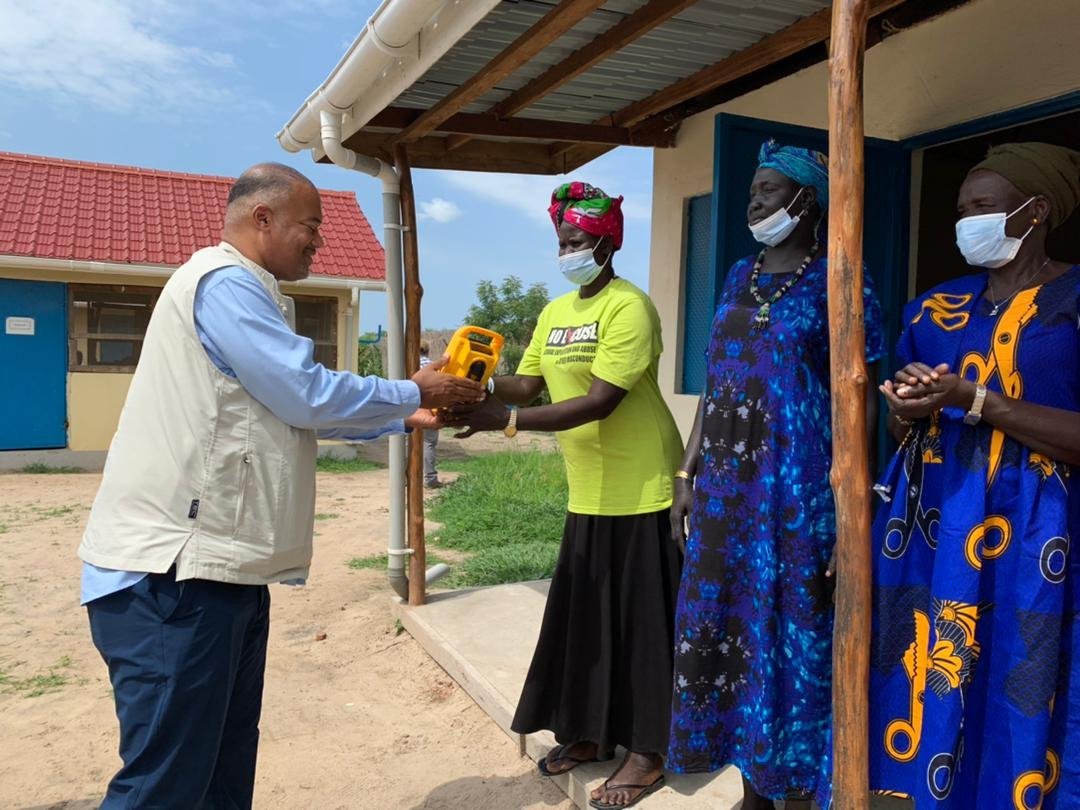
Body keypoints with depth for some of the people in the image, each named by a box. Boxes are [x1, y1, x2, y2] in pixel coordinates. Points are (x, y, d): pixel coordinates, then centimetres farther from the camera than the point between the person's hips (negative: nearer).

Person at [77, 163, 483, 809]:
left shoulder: (243, 292, 21)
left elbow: (292, 408, 24)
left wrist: (403, 419, 19)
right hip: (172, 572, -10)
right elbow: (309, 395, -18)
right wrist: (412, 391, -3)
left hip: (220, 565, 10)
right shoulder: (224, 283, -13)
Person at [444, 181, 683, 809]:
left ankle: (649, 753, 16)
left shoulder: (628, 306, -16)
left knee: (639, 620, 2)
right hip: (588, 493, 8)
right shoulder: (555, 312, 10)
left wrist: (506, 421, -30)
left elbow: (601, 402, -25)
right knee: (584, 615, 14)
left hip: (641, 492, -7)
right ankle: (591, 734, 30)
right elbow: (526, 384, 5)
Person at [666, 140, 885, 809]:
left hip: (797, 496, -6)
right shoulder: (740, 277, 13)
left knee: (791, 643, 3)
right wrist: (687, 476, 11)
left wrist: (849, 514, -13)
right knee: (728, 635, 12)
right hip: (723, 491, 6)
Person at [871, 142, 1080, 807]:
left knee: (1015, 699, 2)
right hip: (930, 523, 5)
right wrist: (908, 406, -4)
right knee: (933, 687, 9)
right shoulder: (939, 308, 12)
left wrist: (973, 400, -19)